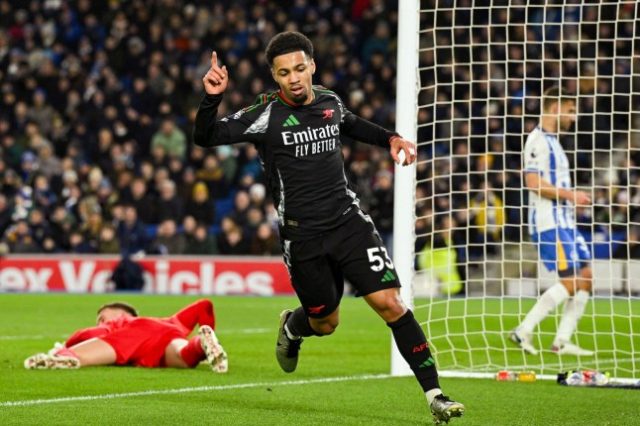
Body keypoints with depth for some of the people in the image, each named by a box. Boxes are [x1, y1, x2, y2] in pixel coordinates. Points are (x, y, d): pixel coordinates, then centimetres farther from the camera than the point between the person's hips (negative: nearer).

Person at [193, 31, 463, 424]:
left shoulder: (330, 102, 4)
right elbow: (206, 137, -15)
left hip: (349, 220, 2)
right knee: (325, 324, 11)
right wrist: (212, 98, -32)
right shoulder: (266, 115, -10)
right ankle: (291, 327, 50)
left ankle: (434, 394, -10)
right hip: (303, 236, -2)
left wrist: (390, 139, 16)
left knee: (390, 303, -12)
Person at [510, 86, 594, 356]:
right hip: (548, 222, -10)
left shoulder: (552, 140, 20)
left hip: (564, 221, 10)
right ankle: (524, 330, -9)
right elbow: (533, 182, -21)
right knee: (571, 280, -13)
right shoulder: (538, 140, -12)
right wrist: (570, 195, -17)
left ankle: (562, 341, 6)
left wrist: (573, 198, 12)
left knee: (585, 277, 5)